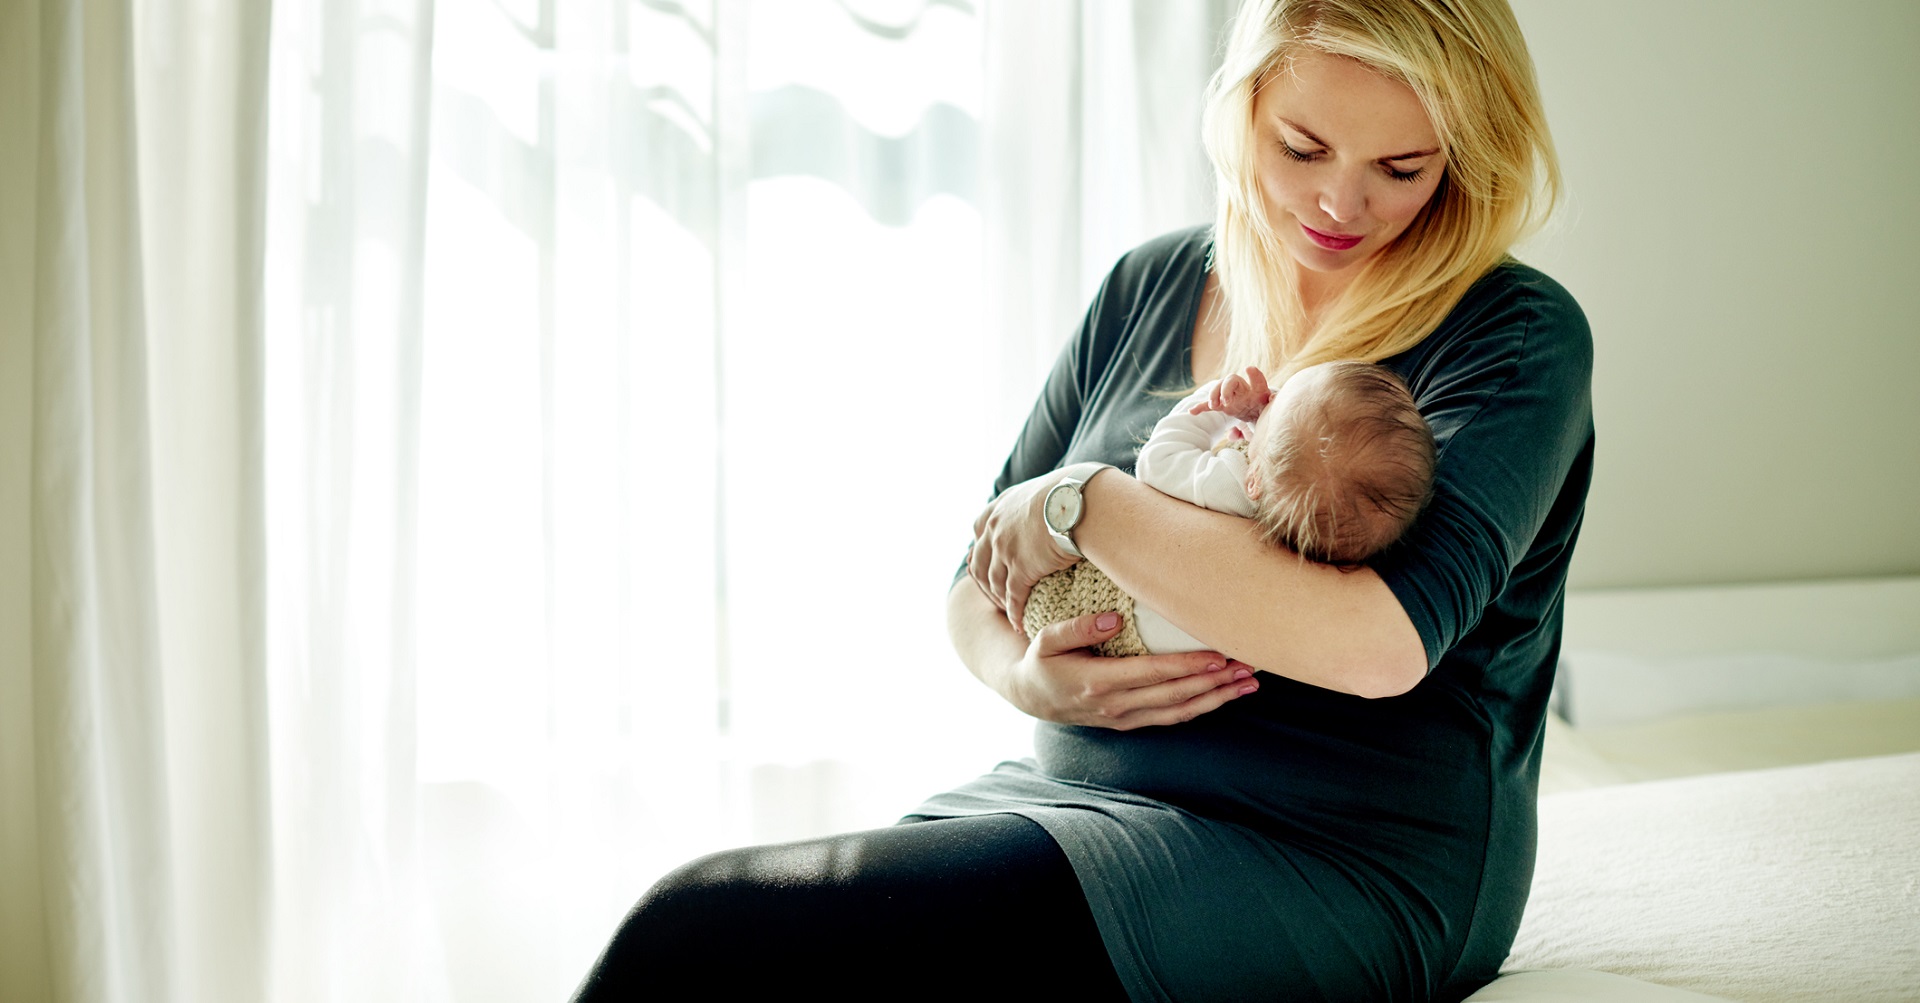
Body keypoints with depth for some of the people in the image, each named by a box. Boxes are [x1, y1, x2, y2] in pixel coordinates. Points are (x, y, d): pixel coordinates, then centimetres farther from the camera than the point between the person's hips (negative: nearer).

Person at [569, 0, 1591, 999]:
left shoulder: (1520, 338, -7)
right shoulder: (1150, 285, 10)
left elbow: (1379, 643, -24)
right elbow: (979, 581, 14)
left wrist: (1082, 502, -14)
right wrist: (1023, 675, -11)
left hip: (1321, 858, -5)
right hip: (1068, 792, 6)